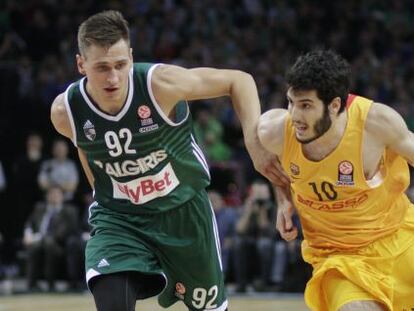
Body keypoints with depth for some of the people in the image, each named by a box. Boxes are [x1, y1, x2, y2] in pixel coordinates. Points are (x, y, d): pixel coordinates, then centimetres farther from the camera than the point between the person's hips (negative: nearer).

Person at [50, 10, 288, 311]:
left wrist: (255, 145, -22)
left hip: (183, 208, 0)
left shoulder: (161, 83, -25)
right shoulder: (65, 112, -18)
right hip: (117, 218, 0)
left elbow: (239, 81, -12)